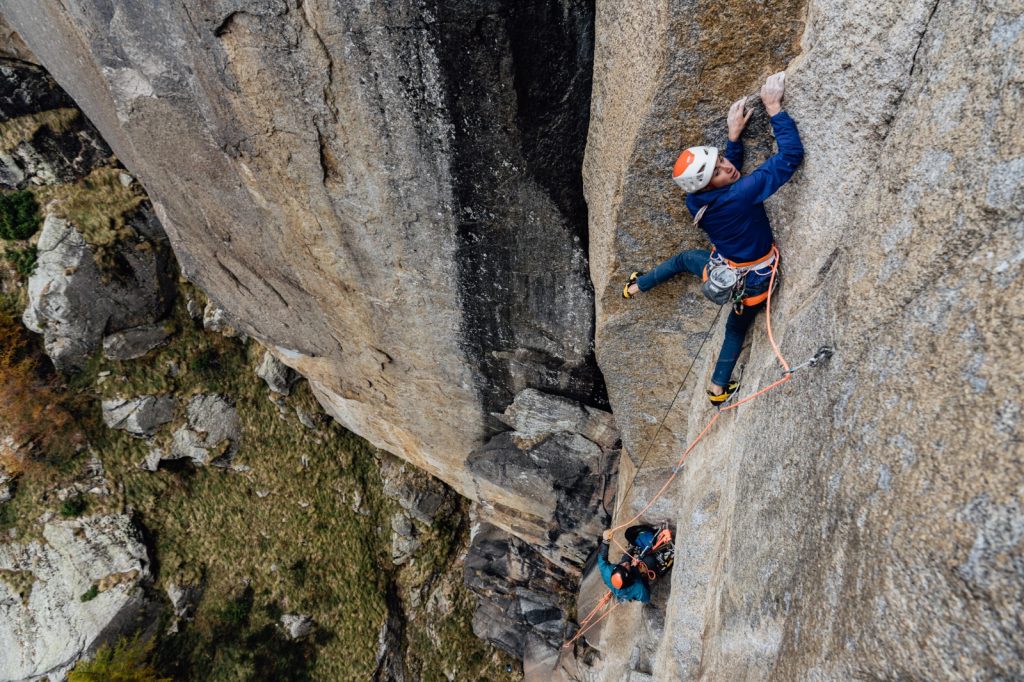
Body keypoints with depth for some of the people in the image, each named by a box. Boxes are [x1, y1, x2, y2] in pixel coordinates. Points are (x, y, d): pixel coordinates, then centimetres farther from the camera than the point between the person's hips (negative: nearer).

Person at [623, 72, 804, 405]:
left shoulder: (696, 201, -17)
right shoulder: (742, 194, -36)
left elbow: (728, 172, 6)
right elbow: (791, 155, -35)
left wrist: (733, 136, 0)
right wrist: (774, 108, -27)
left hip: (720, 273, 4)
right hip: (751, 283, -3)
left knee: (683, 259, 37)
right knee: (736, 330, 26)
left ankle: (635, 287, 56)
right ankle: (718, 389, 45)